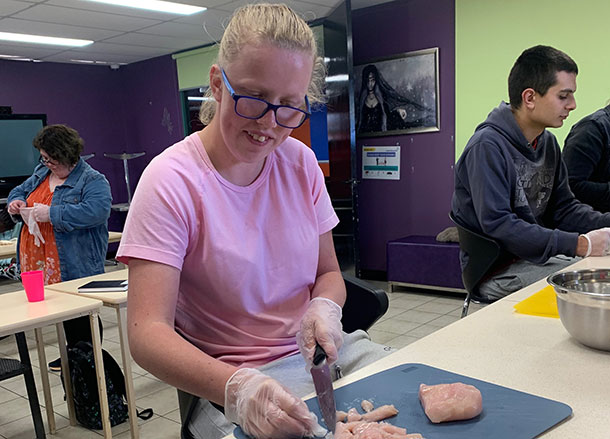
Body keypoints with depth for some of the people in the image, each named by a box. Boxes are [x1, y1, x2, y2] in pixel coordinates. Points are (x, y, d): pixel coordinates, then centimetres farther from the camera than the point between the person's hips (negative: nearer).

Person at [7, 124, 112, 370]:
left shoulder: (92, 181, -12)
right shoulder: (41, 173, 13)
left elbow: (97, 211, -28)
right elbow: (20, 190, 27)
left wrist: (52, 214, -26)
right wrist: (15, 202, 2)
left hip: (76, 266, -7)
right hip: (41, 264, 8)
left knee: (81, 317, 0)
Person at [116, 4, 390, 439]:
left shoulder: (302, 163, 2)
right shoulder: (171, 181, -15)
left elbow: (329, 272, 11)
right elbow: (147, 332, -21)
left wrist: (325, 307, -13)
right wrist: (237, 388, -37)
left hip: (318, 351, 5)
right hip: (227, 380, -4)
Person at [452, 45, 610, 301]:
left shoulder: (548, 143, 9)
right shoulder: (487, 147, -18)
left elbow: (564, 208, 13)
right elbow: (497, 225, -25)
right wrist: (579, 244, -26)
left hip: (539, 257, 8)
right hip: (498, 270, -8)